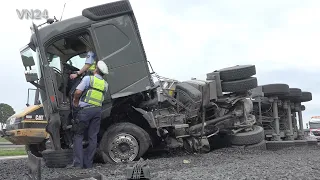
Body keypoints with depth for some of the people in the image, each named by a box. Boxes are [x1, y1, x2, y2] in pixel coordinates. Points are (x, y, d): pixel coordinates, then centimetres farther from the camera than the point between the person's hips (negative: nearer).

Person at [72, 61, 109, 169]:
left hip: (86, 109, -4)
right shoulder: (105, 84, 13)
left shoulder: (88, 78, -2)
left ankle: (78, 163, -3)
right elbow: (102, 97, 12)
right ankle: (88, 164, 8)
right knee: (93, 137, 7)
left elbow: (78, 92, -10)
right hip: (98, 110, 4)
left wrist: (76, 101, 10)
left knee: (78, 136, 3)